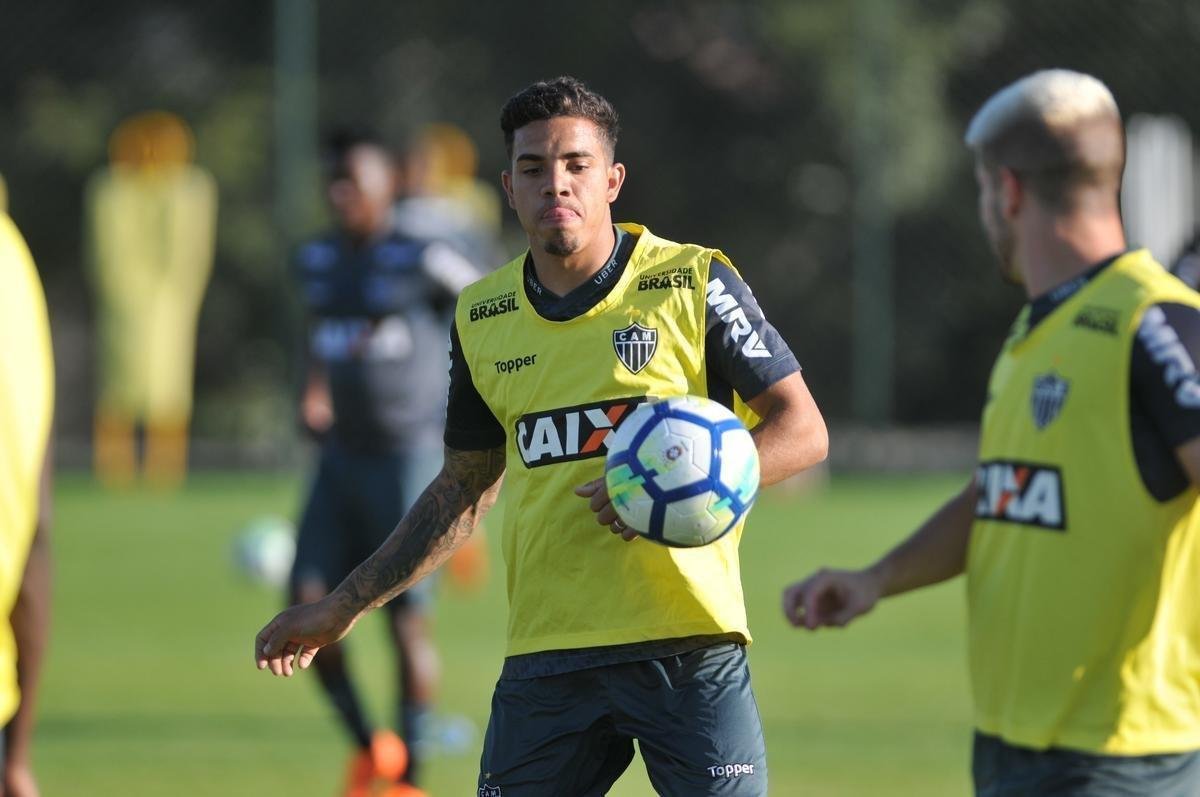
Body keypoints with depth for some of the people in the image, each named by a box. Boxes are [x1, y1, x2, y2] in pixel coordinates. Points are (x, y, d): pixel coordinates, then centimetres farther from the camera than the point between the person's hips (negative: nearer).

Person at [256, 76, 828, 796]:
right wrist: (345, 606, 19)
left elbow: (803, 431, 0)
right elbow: (465, 489, 22)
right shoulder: (482, 318, 11)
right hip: (545, 651, 3)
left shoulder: (694, 285, -1)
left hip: (690, 644, -3)